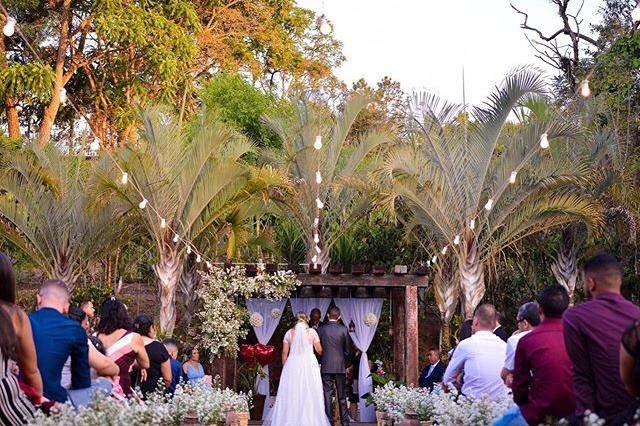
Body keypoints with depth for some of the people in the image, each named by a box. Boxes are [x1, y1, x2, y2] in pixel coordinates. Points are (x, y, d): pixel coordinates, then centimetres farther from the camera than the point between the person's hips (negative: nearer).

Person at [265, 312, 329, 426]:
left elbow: (284, 353, 5)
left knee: (291, 395, 5)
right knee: (309, 394, 1)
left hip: (292, 365, 1)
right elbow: (319, 350, 7)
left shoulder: (289, 333, 4)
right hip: (309, 364, -1)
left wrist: (284, 367, 14)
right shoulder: (312, 332, 1)